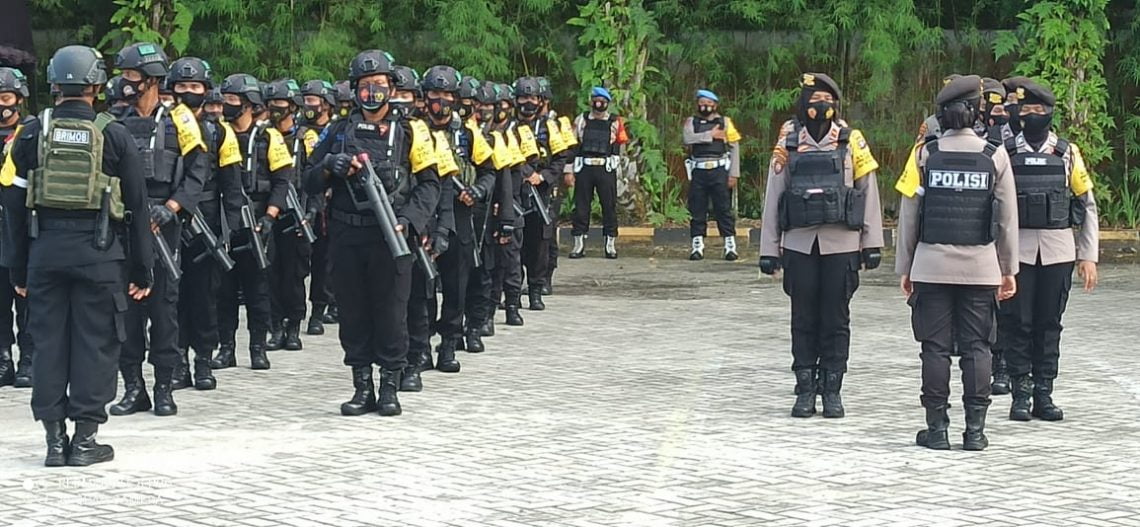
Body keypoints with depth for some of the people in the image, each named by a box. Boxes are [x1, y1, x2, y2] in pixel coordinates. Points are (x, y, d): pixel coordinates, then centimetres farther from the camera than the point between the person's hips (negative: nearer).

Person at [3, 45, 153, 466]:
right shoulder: (113, 135, -2)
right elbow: (137, 205, 0)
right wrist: (141, 269, 6)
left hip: (45, 249, 2)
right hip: (98, 252, -2)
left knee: (49, 341, 7)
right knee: (95, 343, 4)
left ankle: (55, 439, 9)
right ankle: (85, 439, 4)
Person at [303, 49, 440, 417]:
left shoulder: (409, 132, 5)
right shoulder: (338, 132, 13)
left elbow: (429, 183, 3)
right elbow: (310, 183, 13)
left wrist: (408, 220, -12)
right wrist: (329, 169, -9)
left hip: (389, 236, -3)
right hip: (345, 237, 3)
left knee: (391, 313, -1)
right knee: (352, 313, 5)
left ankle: (390, 387, 7)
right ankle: (362, 387, 13)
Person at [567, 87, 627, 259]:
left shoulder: (615, 122, 7)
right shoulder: (581, 121, 9)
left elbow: (622, 146, 8)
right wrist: (569, 170, 4)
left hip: (606, 169, -1)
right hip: (584, 168, 1)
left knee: (609, 206, 1)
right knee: (581, 206, 2)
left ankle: (610, 244, 9)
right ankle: (579, 244, 9)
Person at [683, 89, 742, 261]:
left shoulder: (725, 122, 8)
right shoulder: (691, 122, 11)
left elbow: (734, 148, 5)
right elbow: (688, 139, -11)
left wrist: (734, 174, -3)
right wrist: (711, 134, -11)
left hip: (719, 171, -1)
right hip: (698, 171, 1)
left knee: (724, 208, -2)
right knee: (697, 210, 3)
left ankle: (730, 246, 0)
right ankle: (697, 246, 8)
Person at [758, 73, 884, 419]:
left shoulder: (851, 142, 3)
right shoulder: (788, 144, 5)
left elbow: (868, 193, 5)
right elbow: (773, 198, 7)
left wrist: (872, 244, 1)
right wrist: (768, 249, 5)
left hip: (841, 245, -1)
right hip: (799, 244, 1)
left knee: (836, 320, 4)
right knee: (803, 320, 6)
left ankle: (832, 390, 12)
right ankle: (805, 390, 13)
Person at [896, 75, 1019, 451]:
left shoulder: (925, 154, -3)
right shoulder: (995, 157, -1)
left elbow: (908, 215, 1)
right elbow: (1008, 219, 4)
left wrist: (904, 268, 10)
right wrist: (1008, 270, 13)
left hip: (931, 265, 0)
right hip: (981, 267, 0)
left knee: (936, 347, 4)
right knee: (976, 347, 5)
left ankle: (937, 428, 5)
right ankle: (975, 430, 4)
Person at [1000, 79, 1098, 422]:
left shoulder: (1067, 154, 5)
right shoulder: (1005, 153, 2)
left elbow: (1087, 206, 8)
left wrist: (1088, 256, 2)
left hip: (1058, 251, 1)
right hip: (1016, 250, -1)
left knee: (1049, 325, 5)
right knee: (1018, 324, 0)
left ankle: (1044, 394, 11)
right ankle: (1020, 395, 7)